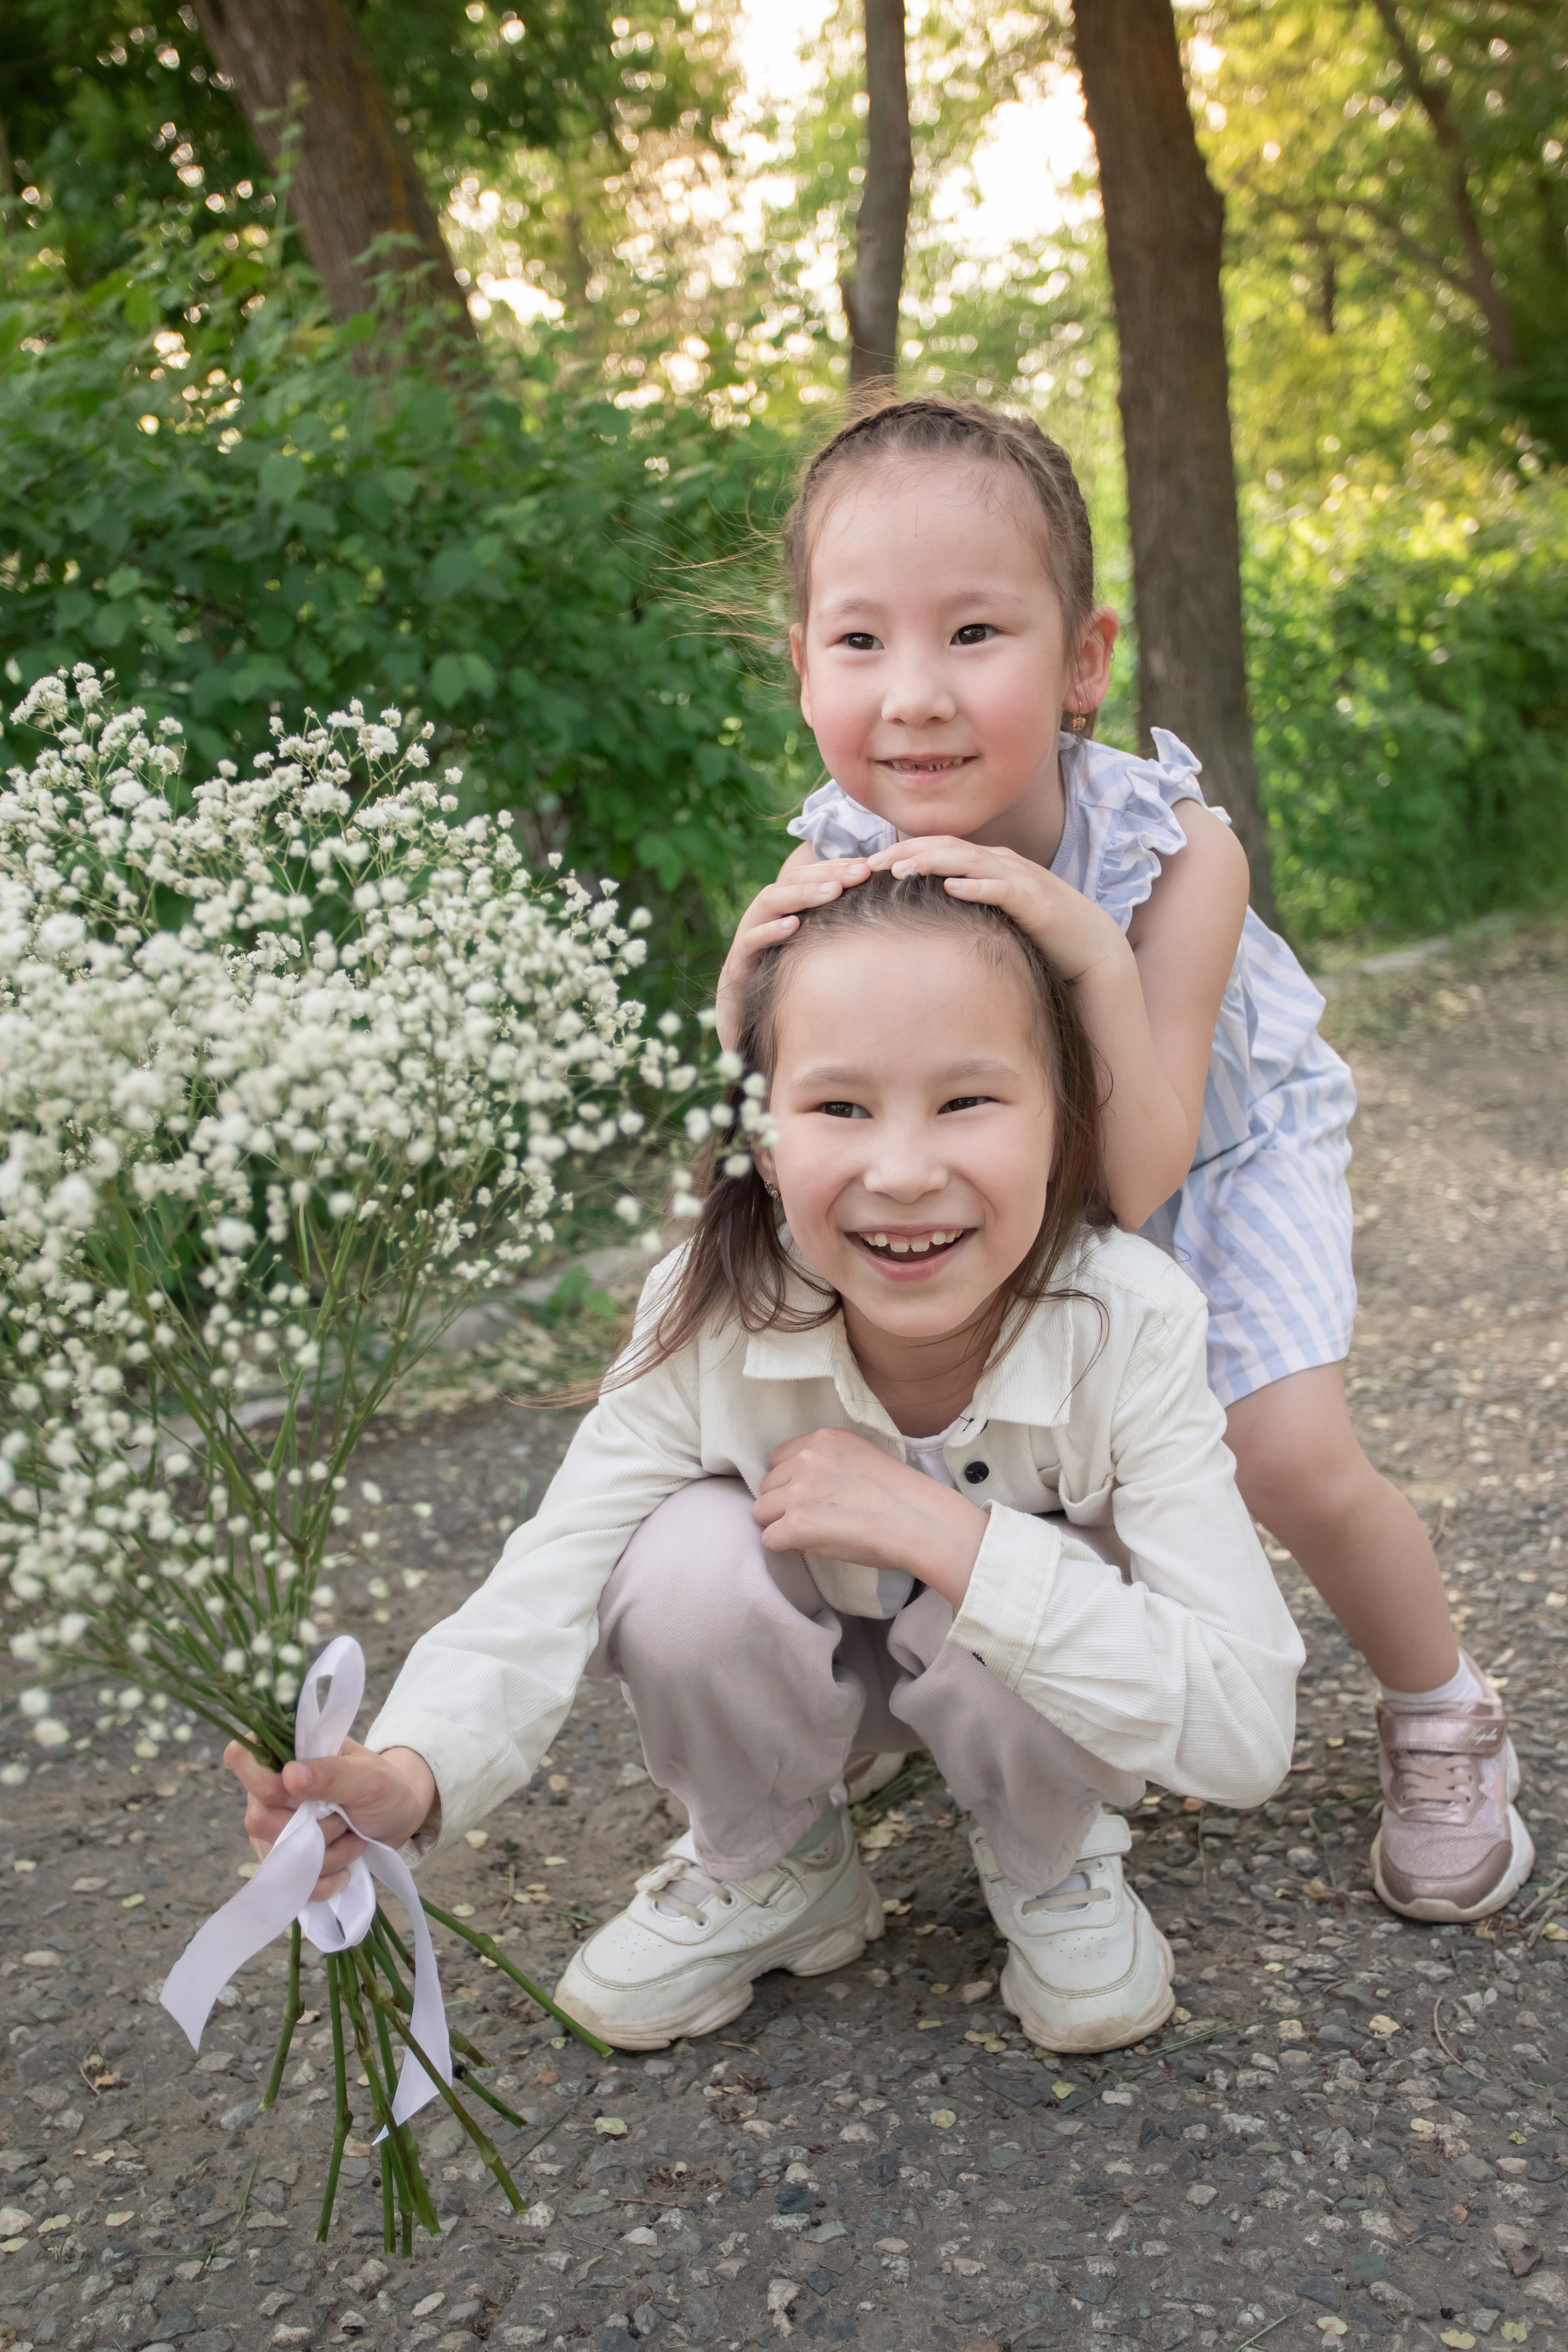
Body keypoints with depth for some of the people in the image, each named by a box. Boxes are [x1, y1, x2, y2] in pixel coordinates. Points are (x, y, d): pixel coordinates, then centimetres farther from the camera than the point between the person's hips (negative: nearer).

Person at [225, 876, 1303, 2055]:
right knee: (688, 1558, -30)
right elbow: (545, 1588, -29)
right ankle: (772, 1867, 0)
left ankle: (1052, 1859, 0)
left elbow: (1247, 1733, -35)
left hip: (1037, 1681, -1)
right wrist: (408, 1773, -51)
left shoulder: (1134, 1325, -32)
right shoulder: (709, 1318, -28)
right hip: (813, 1673, 1)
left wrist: (946, 1532, -43)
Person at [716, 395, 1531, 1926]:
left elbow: (1132, 1182, -35)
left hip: (1211, 1158, -2)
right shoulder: (832, 874, -27)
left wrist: (1091, 950, -49)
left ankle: (1443, 1717, 16)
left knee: (1290, 1459, -14)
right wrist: (745, 1003, -41)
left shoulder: (1174, 854, -34)